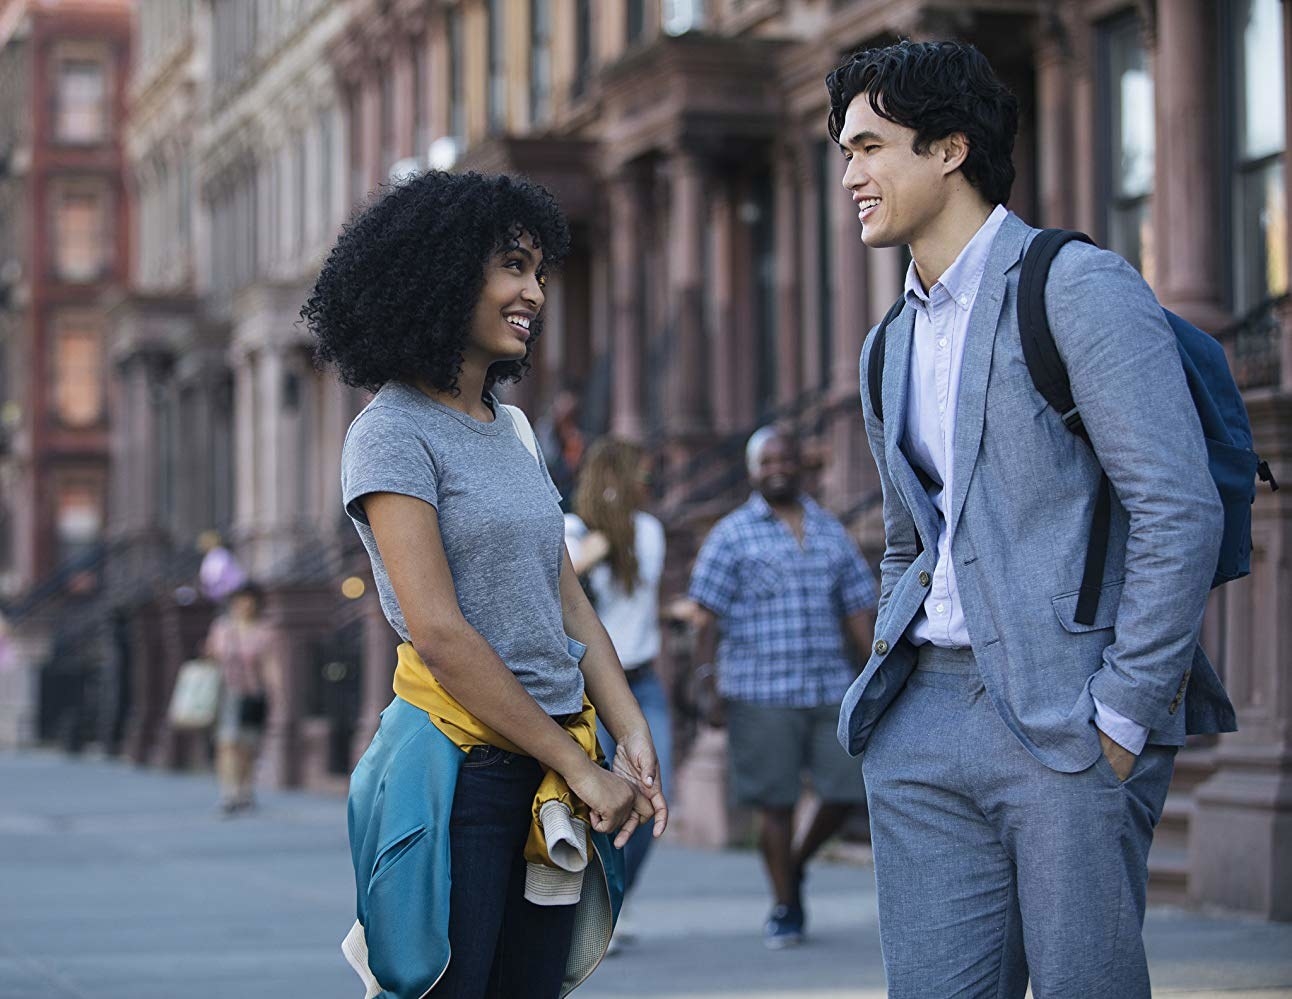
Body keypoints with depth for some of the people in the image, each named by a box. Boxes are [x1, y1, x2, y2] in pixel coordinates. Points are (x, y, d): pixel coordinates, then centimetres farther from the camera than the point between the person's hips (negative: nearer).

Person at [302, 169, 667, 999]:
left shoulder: (513, 430, 15)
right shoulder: (394, 434, -9)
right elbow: (439, 633, -15)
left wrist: (633, 736, 0)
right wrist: (579, 767, -14)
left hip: (548, 771, 7)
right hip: (461, 767, -7)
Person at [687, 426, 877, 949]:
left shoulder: (831, 532, 14)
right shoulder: (731, 536, 2)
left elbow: (857, 611, 15)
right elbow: (706, 619, -1)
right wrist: (710, 689, -9)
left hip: (831, 689, 4)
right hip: (761, 694, -4)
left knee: (847, 788, -2)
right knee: (775, 803, -2)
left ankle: (796, 865, 23)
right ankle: (784, 908, 11)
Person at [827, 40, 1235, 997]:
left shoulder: (1079, 287, -6)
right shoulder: (891, 347, 18)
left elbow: (1180, 512, -13)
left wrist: (1123, 716, -14)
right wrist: (891, 687, 14)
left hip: (1065, 718, -7)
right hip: (928, 718, 7)